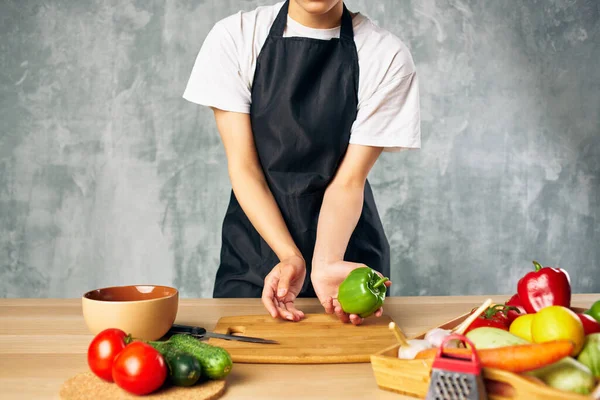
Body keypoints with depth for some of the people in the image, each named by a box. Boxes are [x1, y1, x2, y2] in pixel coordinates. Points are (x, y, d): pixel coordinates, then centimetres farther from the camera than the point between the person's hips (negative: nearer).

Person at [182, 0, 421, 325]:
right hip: (254, 245, 1)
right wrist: (290, 257, -23)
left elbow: (348, 181, -12)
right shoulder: (234, 37, -9)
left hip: (342, 238, 0)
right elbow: (243, 166, -11)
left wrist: (325, 262, -29)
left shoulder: (386, 56, -12)